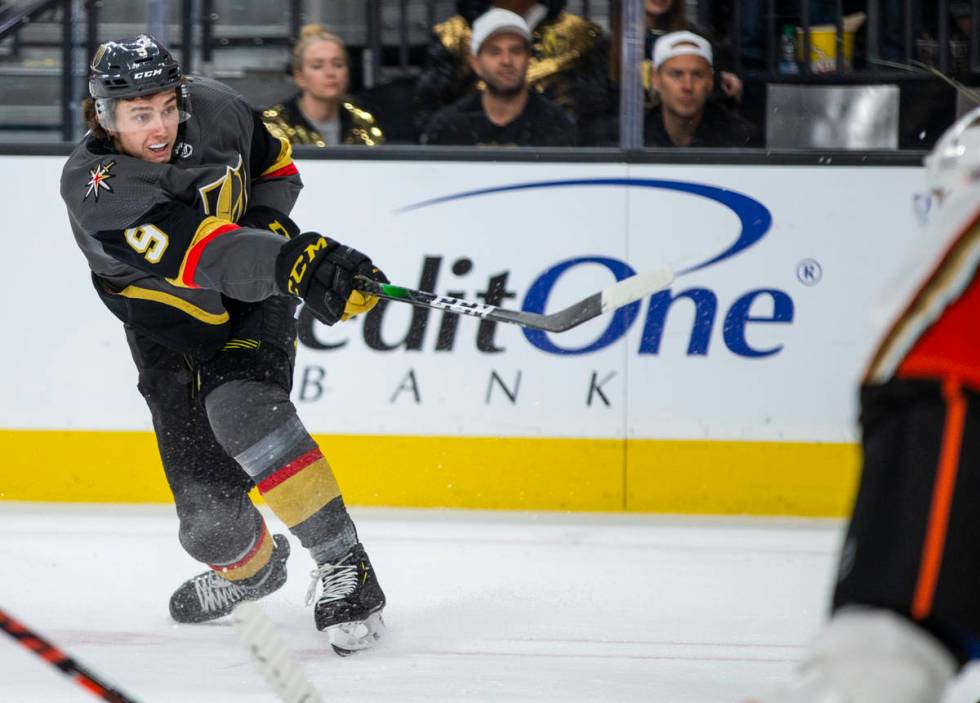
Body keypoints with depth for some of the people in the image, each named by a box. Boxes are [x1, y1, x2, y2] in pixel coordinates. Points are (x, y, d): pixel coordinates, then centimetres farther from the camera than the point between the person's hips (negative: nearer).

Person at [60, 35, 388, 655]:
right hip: (172, 330, 0)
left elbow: (273, 160, 9)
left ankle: (343, 564, -29)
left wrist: (270, 220, -10)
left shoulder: (214, 110, -15)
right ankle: (250, 565, 37)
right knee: (207, 508, -1)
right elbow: (201, 252, -45)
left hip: (255, 307, 0)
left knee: (239, 406, -32)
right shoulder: (94, 189, -29)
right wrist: (289, 262, -59)